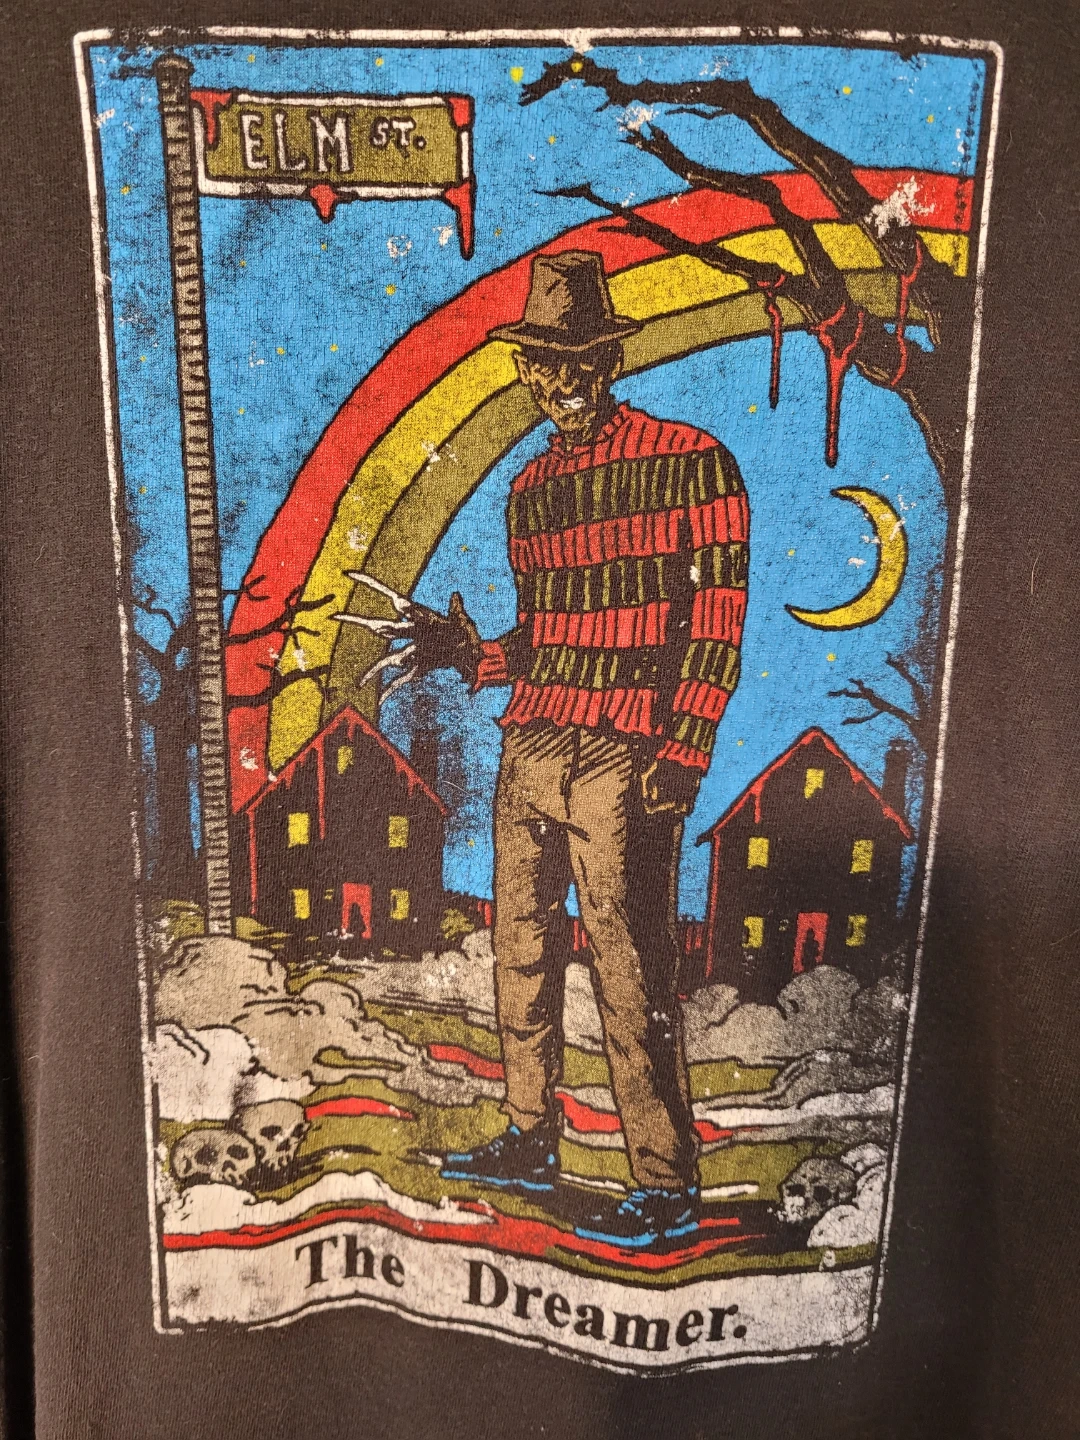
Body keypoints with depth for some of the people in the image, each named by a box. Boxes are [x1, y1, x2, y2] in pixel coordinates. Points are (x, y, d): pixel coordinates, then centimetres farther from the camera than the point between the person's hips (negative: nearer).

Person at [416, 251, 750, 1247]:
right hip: (527, 749, 7)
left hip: (622, 758, -7)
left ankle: (669, 1190, 13)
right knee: (520, 946, 14)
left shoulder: (691, 461, -1)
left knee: (631, 973, -4)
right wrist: (471, 654, 4)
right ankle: (531, 1142, 32)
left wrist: (681, 755, -14)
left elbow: (718, 623, -7)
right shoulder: (530, 490, 18)